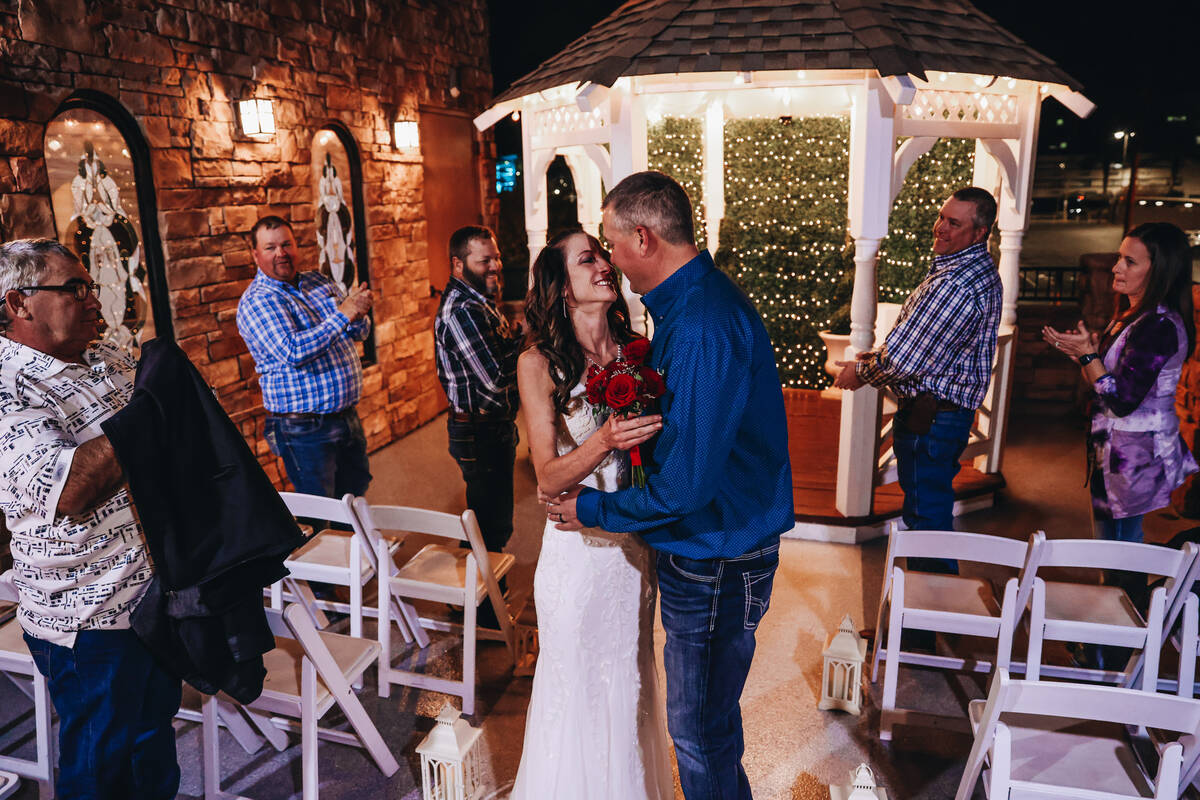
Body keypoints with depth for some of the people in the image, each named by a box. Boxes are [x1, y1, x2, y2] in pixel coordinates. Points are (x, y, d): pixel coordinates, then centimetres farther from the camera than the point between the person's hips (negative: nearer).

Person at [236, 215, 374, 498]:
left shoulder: (319, 281, 10)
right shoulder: (256, 302, -11)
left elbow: (359, 332, 10)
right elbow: (293, 352, -26)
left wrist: (357, 310, -13)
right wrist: (343, 314, -24)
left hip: (347, 416, 7)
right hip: (306, 429, -6)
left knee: (356, 495, 19)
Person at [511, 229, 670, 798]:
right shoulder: (538, 364, -10)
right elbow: (548, 477, -13)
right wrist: (604, 441, -29)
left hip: (635, 545, 4)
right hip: (578, 545, -3)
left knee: (629, 675, 20)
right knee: (574, 682, 12)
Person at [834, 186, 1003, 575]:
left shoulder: (954, 284, -25)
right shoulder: (984, 271, 11)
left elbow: (902, 359, -25)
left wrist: (862, 372, -5)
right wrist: (879, 357, 11)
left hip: (928, 417, -11)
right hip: (956, 408, 11)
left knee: (926, 517, 0)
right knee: (930, 510, 21)